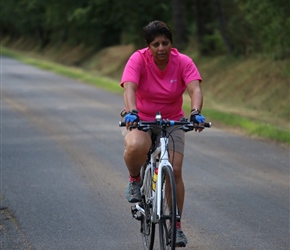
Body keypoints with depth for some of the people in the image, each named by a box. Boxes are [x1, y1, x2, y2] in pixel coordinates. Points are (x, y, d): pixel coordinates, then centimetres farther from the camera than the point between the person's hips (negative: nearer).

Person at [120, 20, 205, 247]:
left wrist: (196, 112, -46)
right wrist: (131, 112, -50)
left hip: (172, 122, 2)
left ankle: (176, 227, 5)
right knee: (136, 147, -37)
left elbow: (195, 89, -26)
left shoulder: (183, 62, -13)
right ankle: (134, 179, -2)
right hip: (141, 121, -2)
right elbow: (129, 88, -31)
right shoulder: (138, 59, -17)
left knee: (175, 171, -11)